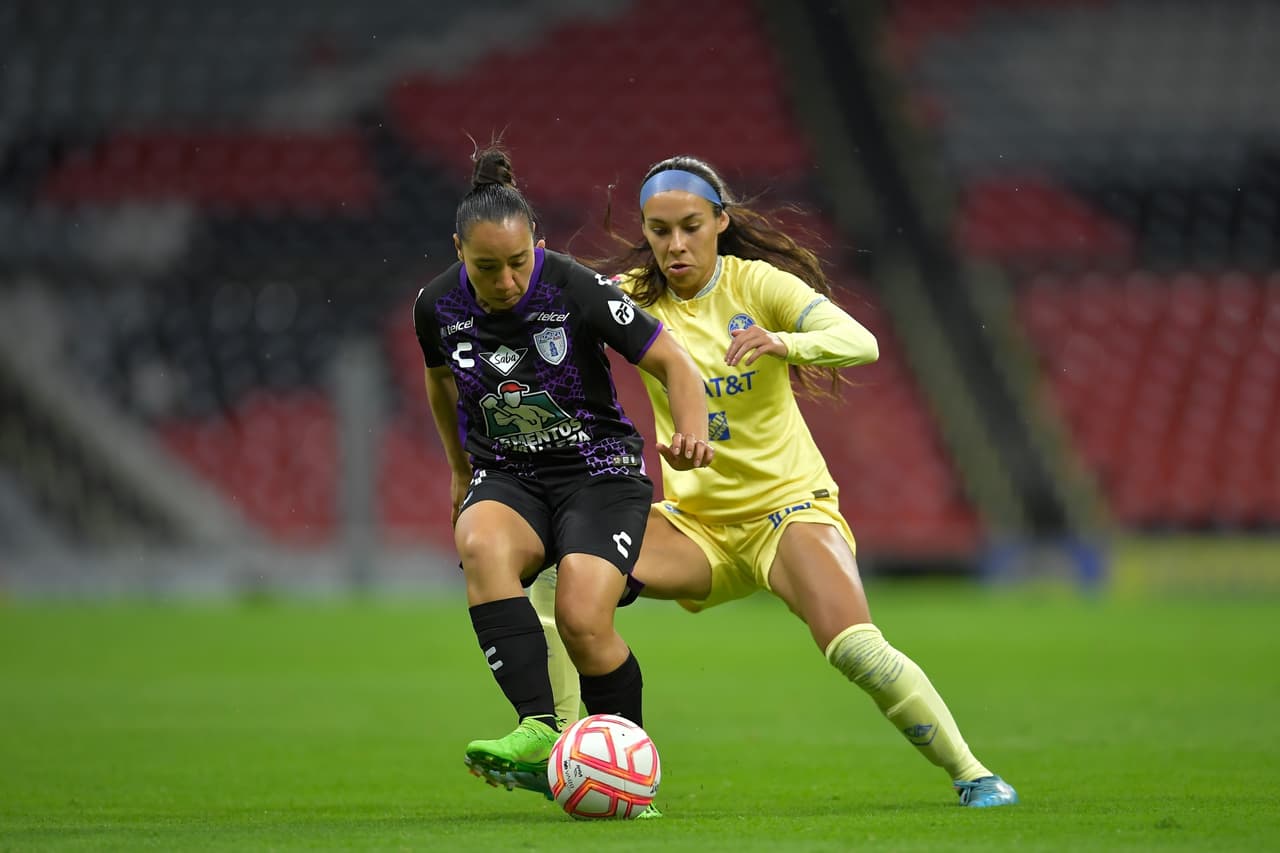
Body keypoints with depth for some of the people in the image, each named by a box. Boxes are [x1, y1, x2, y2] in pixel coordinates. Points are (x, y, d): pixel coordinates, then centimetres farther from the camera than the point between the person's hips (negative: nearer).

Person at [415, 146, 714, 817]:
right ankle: (538, 729, -41)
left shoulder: (578, 290, -15)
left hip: (600, 473, -3)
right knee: (480, 545, -33)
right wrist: (461, 470, 28)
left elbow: (671, 363, -9)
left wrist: (691, 431, -27)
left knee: (584, 620, -25)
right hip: (507, 479, 3)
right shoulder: (437, 307, -3)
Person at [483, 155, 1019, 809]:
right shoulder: (636, 297, 1)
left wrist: (784, 342, -40)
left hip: (789, 506, -3)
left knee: (857, 650, -25)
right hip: (697, 521, 3)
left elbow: (862, 343, -20)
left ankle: (969, 774, -9)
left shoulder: (756, 284, -9)